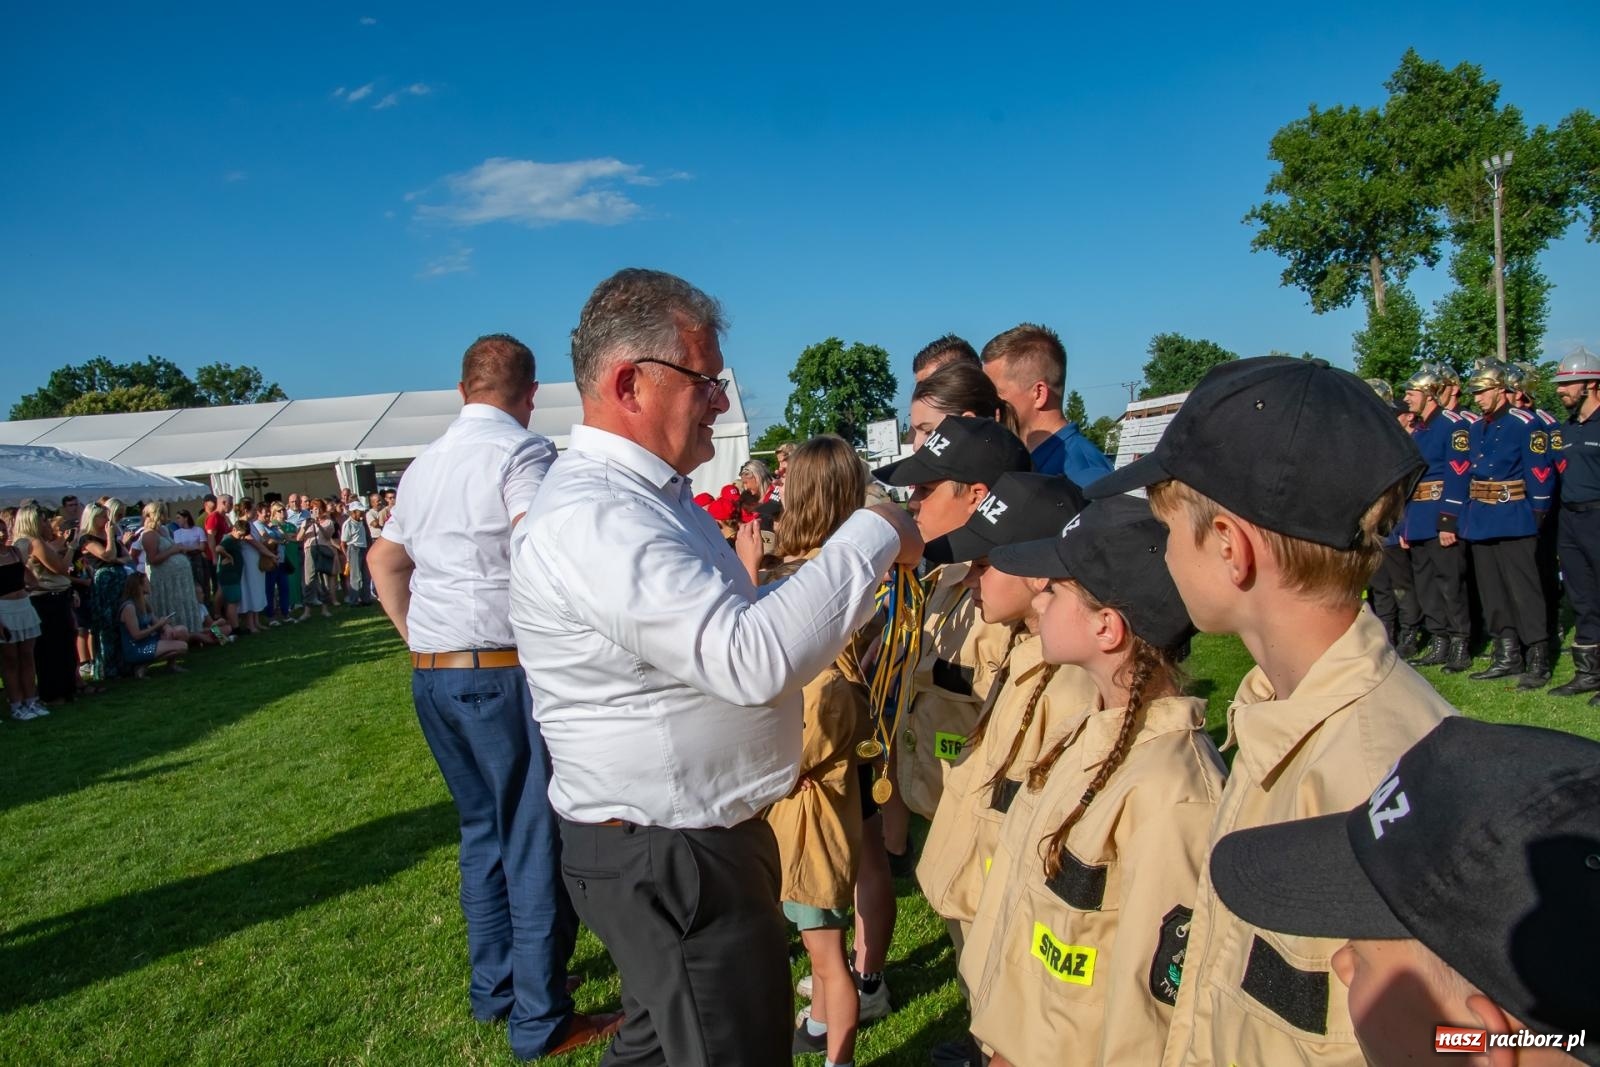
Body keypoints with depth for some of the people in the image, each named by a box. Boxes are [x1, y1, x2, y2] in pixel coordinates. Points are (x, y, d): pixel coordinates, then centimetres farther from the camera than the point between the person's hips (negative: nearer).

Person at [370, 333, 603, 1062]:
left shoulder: (424, 464, 14)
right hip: (505, 671, -8)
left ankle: (492, 987, 31)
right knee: (536, 841, 2)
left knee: (483, 829, 19)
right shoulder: (520, 452, -11)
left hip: (433, 674, 8)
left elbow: (384, 560, 22)